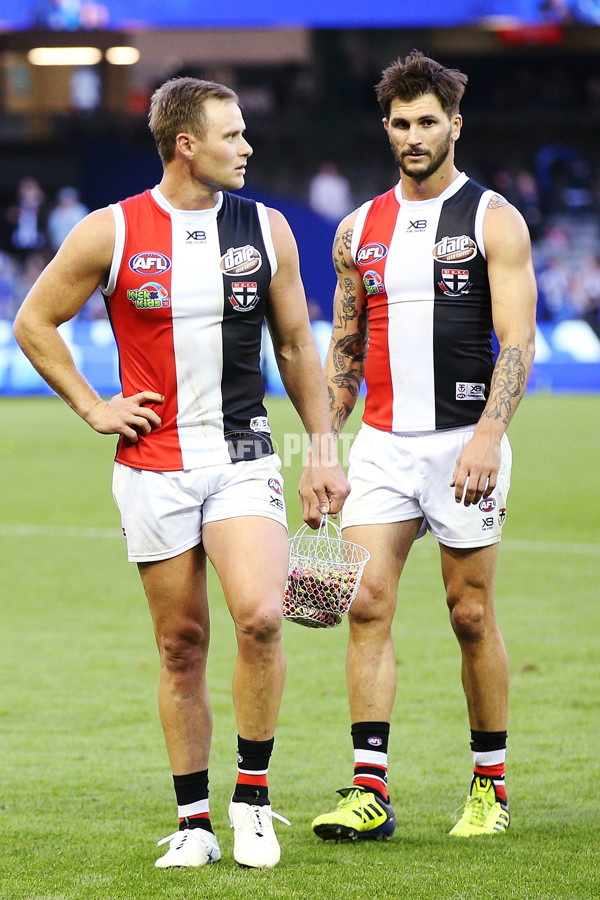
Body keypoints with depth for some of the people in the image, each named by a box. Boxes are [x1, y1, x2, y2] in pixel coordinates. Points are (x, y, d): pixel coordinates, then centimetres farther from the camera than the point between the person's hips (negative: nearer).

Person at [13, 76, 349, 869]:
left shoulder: (266, 230, 4)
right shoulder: (110, 232, -3)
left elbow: (295, 346, 13)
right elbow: (34, 322, 8)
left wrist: (324, 448, 10)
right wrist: (93, 409, 1)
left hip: (243, 459, 1)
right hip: (154, 467, -1)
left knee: (260, 616, -19)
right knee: (182, 644, 3)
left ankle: (252, 796, -4)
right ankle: (194, 822, 14)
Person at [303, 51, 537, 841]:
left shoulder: (493, 220, -3)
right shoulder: (359, 230, 12)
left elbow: (517, 341, -10)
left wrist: (489, 436, -23)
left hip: (463, 441, -4)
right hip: (382, 442, 4)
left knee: (471, 613, 2)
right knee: (366, 603, -8)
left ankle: (490, 784, 15)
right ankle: (370, 788, -9)